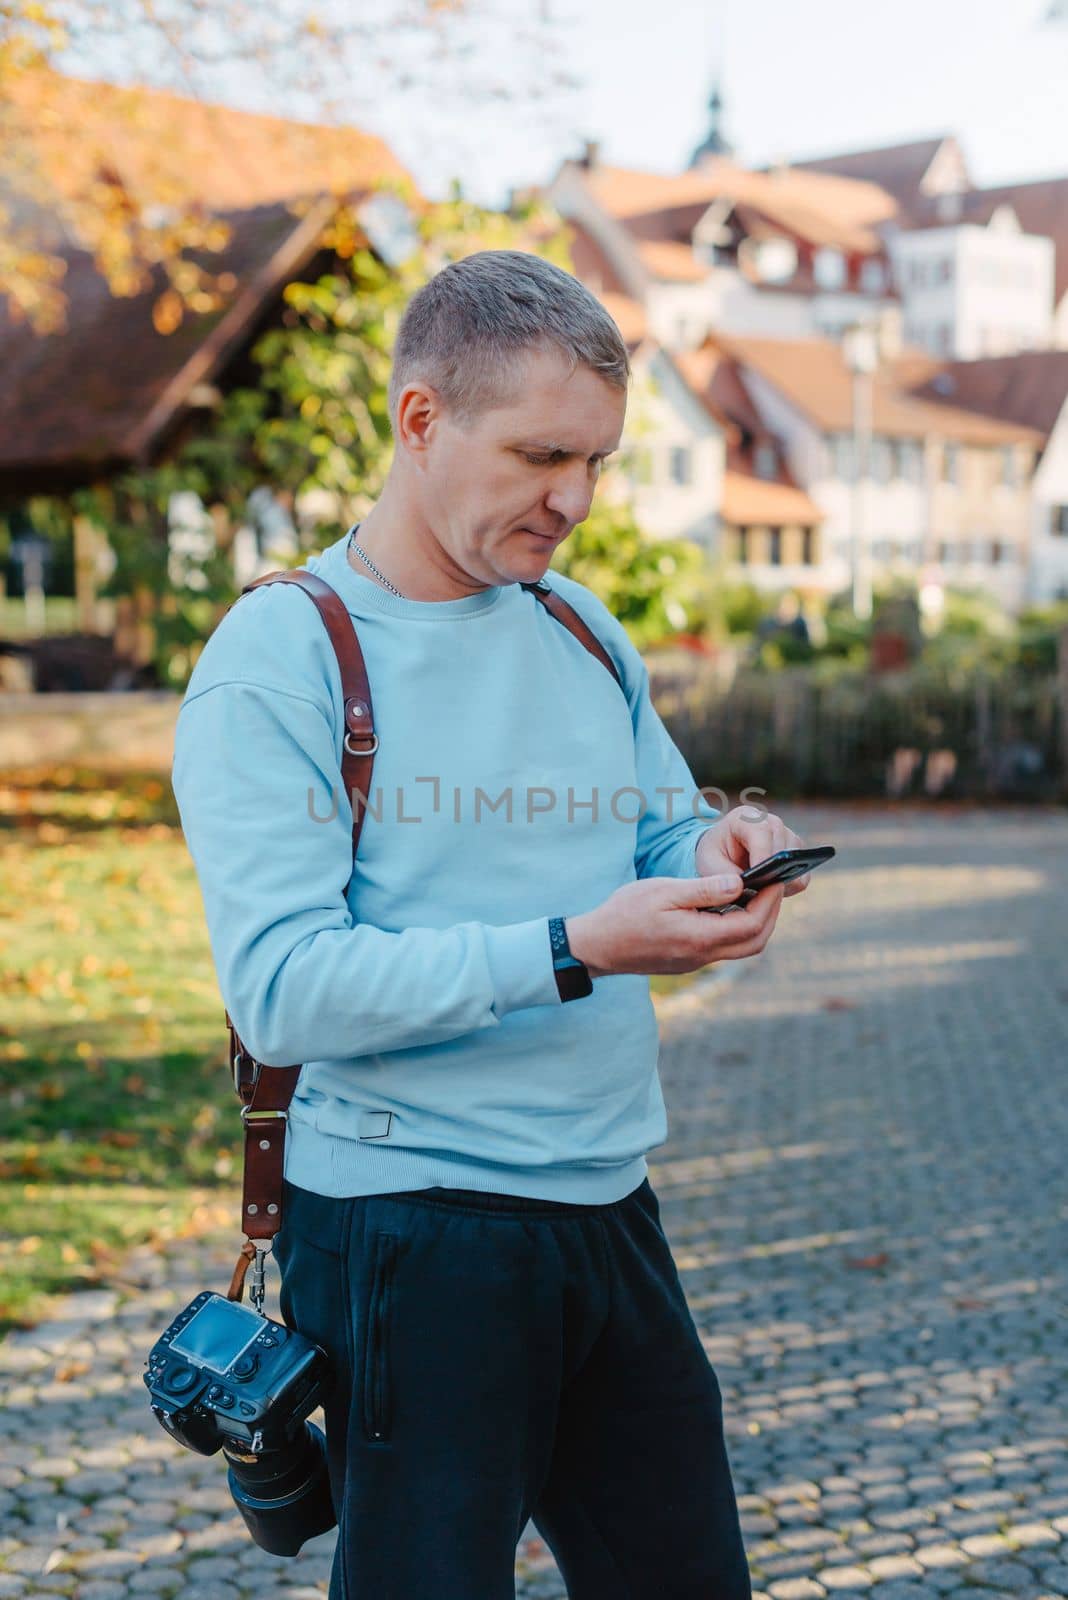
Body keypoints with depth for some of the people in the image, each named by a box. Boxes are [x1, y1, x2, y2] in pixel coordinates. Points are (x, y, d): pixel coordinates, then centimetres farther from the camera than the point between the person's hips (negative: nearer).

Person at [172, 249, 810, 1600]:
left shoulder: (583, 628, 12)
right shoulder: (276, 656, -10)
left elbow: (655, 840, 18)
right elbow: (280, 989, -19)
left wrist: (716, 853, -7)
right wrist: (572, 952, -27)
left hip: (609, 1204, 7)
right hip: (407, 1228, -6)